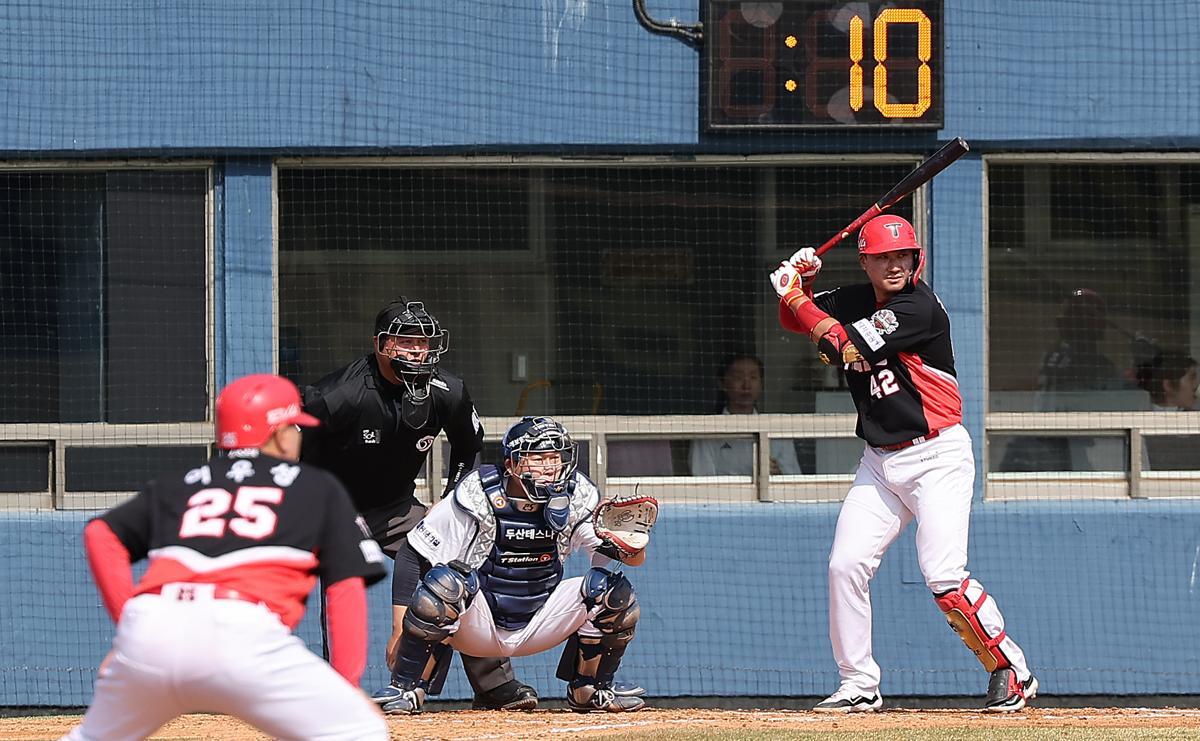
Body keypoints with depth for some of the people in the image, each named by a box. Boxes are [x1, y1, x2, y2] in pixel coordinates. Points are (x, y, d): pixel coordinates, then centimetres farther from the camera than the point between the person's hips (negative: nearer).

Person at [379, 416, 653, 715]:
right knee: (444, 581, -34)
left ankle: (588, 690, 6)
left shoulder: (578, 497, -7)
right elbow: (411, 557, -15)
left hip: (538, 628, 3)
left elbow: (636, 558, -8)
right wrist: (400, 629, -22)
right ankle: (411, 692, -19)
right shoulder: (479, 497, -18)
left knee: (615, 592, -15)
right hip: (476, 630, -3)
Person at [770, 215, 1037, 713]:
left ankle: (1012, 671, -6)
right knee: (846, 565, -5)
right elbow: (796, 320, 17)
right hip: (880, 463, 7)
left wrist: (796, 298, -11)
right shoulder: (854, 301, 8)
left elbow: (842, 348, -20)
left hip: (937, 457, -7)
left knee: (943, 576, -18)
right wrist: (799, 283, -4)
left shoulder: (920, 308, -16)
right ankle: (859, 685, 5)